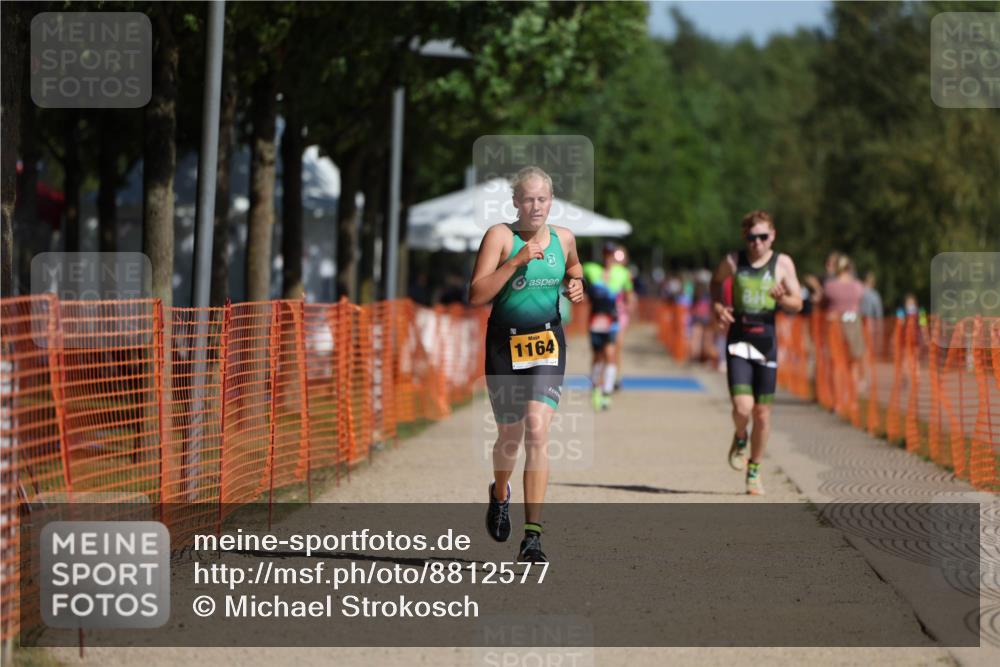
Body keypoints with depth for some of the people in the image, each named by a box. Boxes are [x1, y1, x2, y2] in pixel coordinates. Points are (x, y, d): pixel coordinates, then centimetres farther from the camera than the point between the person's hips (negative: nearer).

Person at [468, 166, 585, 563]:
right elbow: (476, 296, -15)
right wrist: (516, 262, -23)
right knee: (510, 435, 10)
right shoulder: (500, 236, -7)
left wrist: (576, 288, 5)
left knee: (537, 428, -16)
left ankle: (533, 535, -18)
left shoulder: (563, 238, 5)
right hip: (506, 343, -1)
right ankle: (500, 493, 47)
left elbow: (573, 271, 28)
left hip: (548, 343, 1)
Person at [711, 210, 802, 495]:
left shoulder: (782, 263, 0)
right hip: (738, 339, -1)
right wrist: (717, 306, 4)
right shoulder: (733, 261, 1)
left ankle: (754, 470, 23)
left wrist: (782, 298, -22)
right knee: (742, 407, -17)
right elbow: (716, 281, 22)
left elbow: (797, 303, 1)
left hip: (766, 340, 1)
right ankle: (740, 438, 19)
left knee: (762, 413, 5)